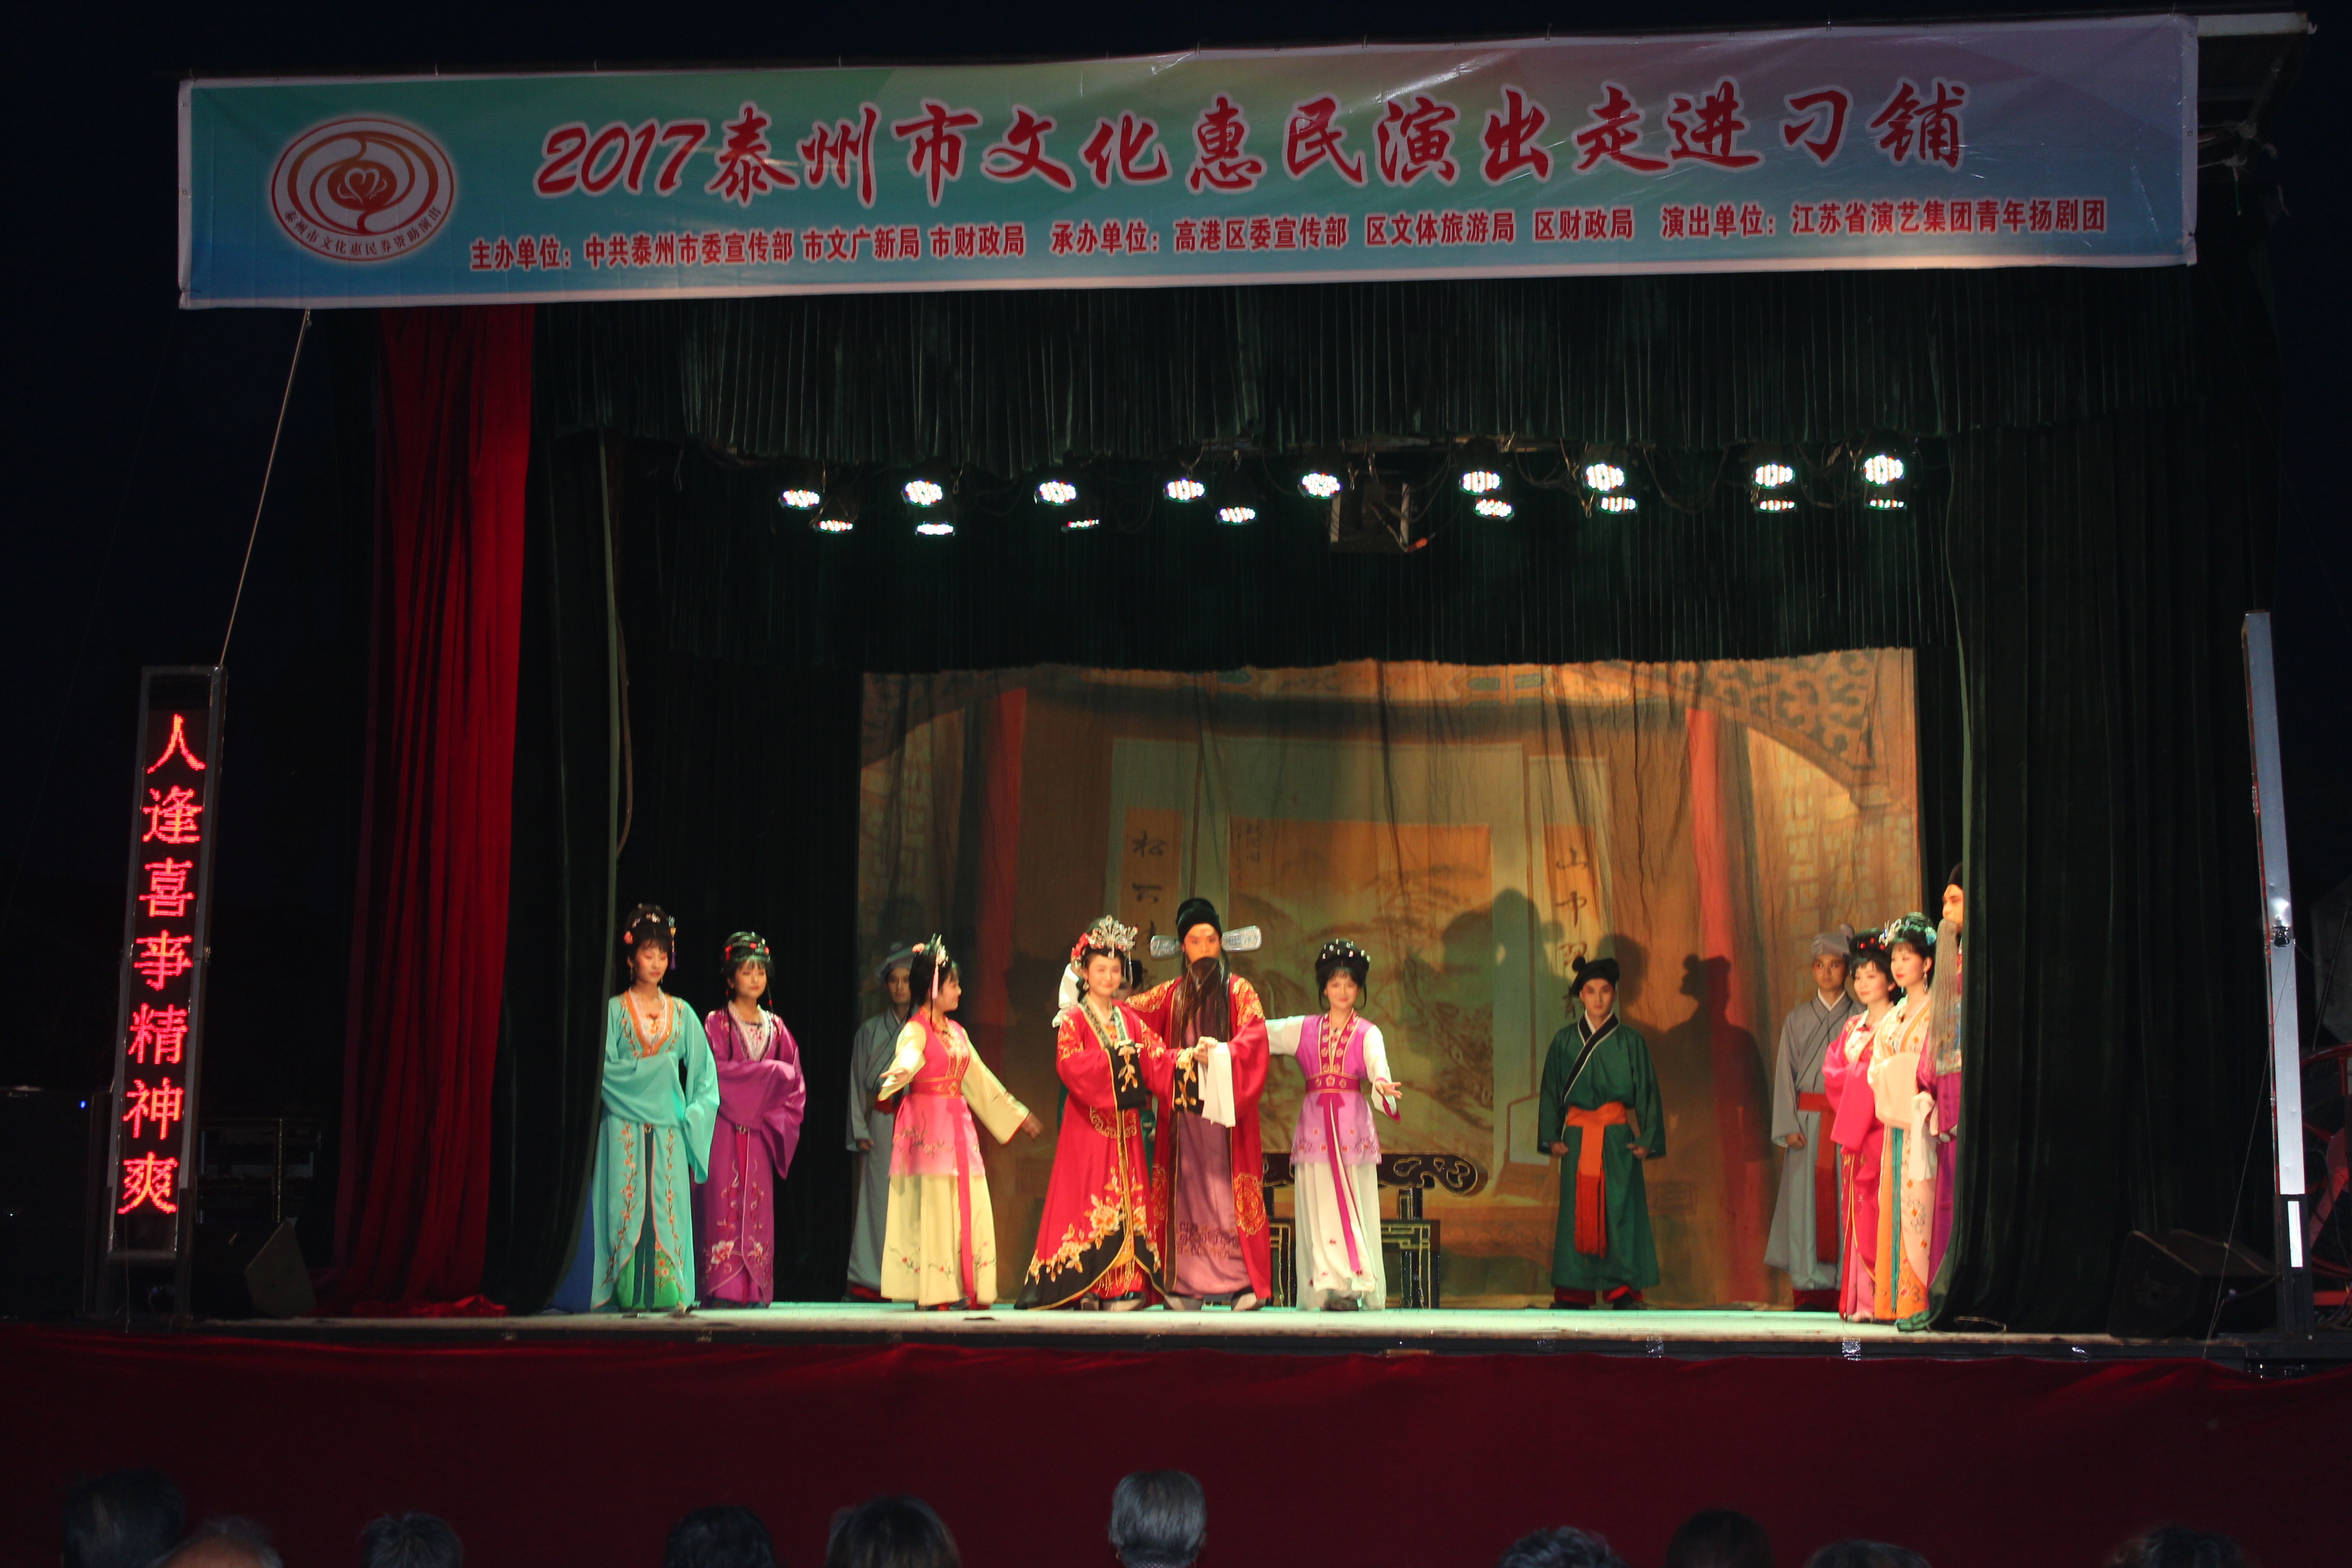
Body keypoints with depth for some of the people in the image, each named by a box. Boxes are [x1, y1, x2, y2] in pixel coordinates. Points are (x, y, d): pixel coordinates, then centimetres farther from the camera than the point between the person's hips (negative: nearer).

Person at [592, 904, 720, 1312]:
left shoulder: (681, 1014, 13)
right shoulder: (615, 1010, 4)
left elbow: (704, 1072, 11)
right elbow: (605, 1069, -4)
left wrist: (695, 1112, -2)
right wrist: (649, 1069, -13)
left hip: (669, 1126, 3)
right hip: (625, 1127, -3)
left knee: (668, 1207, -3)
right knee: (628, 1206, -7)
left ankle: (668, 1292, -3)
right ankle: (629, 1294, -6)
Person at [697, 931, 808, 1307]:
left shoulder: (775, 1028, 15)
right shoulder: (716, 1023, 3)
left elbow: (794, 1081, 12)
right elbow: (715, 1071, -9)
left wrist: (775, 1116, -5)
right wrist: (769, 1073, -11)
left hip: (760, 1131, 4)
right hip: (724, 1129, -4)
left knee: (758, 1205, 0)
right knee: (723, 1203, -8)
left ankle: (755, 1290, 0)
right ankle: (722, 1288, -9)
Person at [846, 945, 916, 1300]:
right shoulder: (870, 1031, 14)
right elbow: (858, 1082, 12)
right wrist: (859, 1131, 2)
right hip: (883, 1124, 1)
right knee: (881, 1197, -5)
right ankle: (872, 1280, -2)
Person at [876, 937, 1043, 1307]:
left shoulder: (956, 1032, 17)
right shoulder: (916, 1030, -7)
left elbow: (980, 1078, 27)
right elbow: (908, 1054, -30)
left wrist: (1016, 1113, 32)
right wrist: (902, 1072, -54)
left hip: (958, 1122, 8)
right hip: (927, 1122, -7)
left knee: (970, 1206, 2)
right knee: (932, 1204, -9)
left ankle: (969, 1290, 4)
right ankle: (931, 1293, -8)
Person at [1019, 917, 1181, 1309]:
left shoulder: (1129, 1020, 14)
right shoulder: (1073, 1020, 0)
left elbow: (1157, 1057, 4)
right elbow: (1070, 1064, -14)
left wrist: (1186, 1057, -14)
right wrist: (1113, 1059, -20)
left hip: (1125, 1123, 5)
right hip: (1088, 1123, -5)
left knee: (1127, 1200, 0)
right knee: (1087, 1201, -9)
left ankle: (1125, 1285, -1)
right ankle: (1083, 1287, -9)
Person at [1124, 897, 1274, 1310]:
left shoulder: (1238, 991, 6)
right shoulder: (1171, 994, 16)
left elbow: (1255, 1033, -9)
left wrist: (1221, 1052, -26)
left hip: (1225, 1108, -3)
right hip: (1183, 1109, 3)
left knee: (1229, 1191, -9)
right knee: (1187, 1191, 0)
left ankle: (1245, 1283, -11)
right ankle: (1188, 1285, -1)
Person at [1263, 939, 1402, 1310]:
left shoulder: (1368, 1034, 7)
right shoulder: (1303, 1029, 15)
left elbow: (1377, 1063, -12)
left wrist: (1381, 1084, -35)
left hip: (1353, 1124, -2)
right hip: (1315, 1122, 2)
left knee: (1353, 1203, -6)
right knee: (1319, 1204, -4)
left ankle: (1358, 1287, -7)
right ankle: (1329, 1287, -4)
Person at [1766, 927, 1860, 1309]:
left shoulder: (1860, 1018, 6)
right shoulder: (1797, 1019, 10)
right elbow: (1785, 1073, 7)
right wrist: (1789, 1126, -3)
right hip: (1807, 1120, 1)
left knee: (1844, 1200, -5)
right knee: (1806, 1199, -3)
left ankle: (1845, 1288, -1)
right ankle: (1810, 1289, 0)